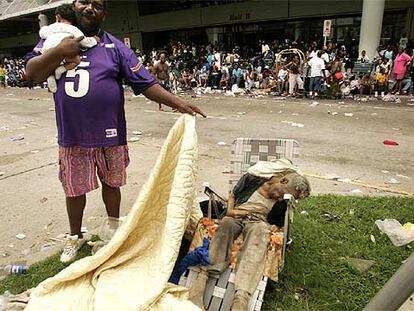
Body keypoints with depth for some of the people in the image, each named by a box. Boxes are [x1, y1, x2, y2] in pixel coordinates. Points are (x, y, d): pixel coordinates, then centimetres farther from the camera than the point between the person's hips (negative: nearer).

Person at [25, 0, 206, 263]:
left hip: (109, 135, -1)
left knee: (111, 183, 15)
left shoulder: (115, 47, -1)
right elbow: (32, 73, -2)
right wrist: (59, 51, -16)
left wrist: (179, 104, -15)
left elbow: (146, 83, -7)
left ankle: (114, 227, 41)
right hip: (72, 135, 1)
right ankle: (75, 237, 38)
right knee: (74, 189, 14)